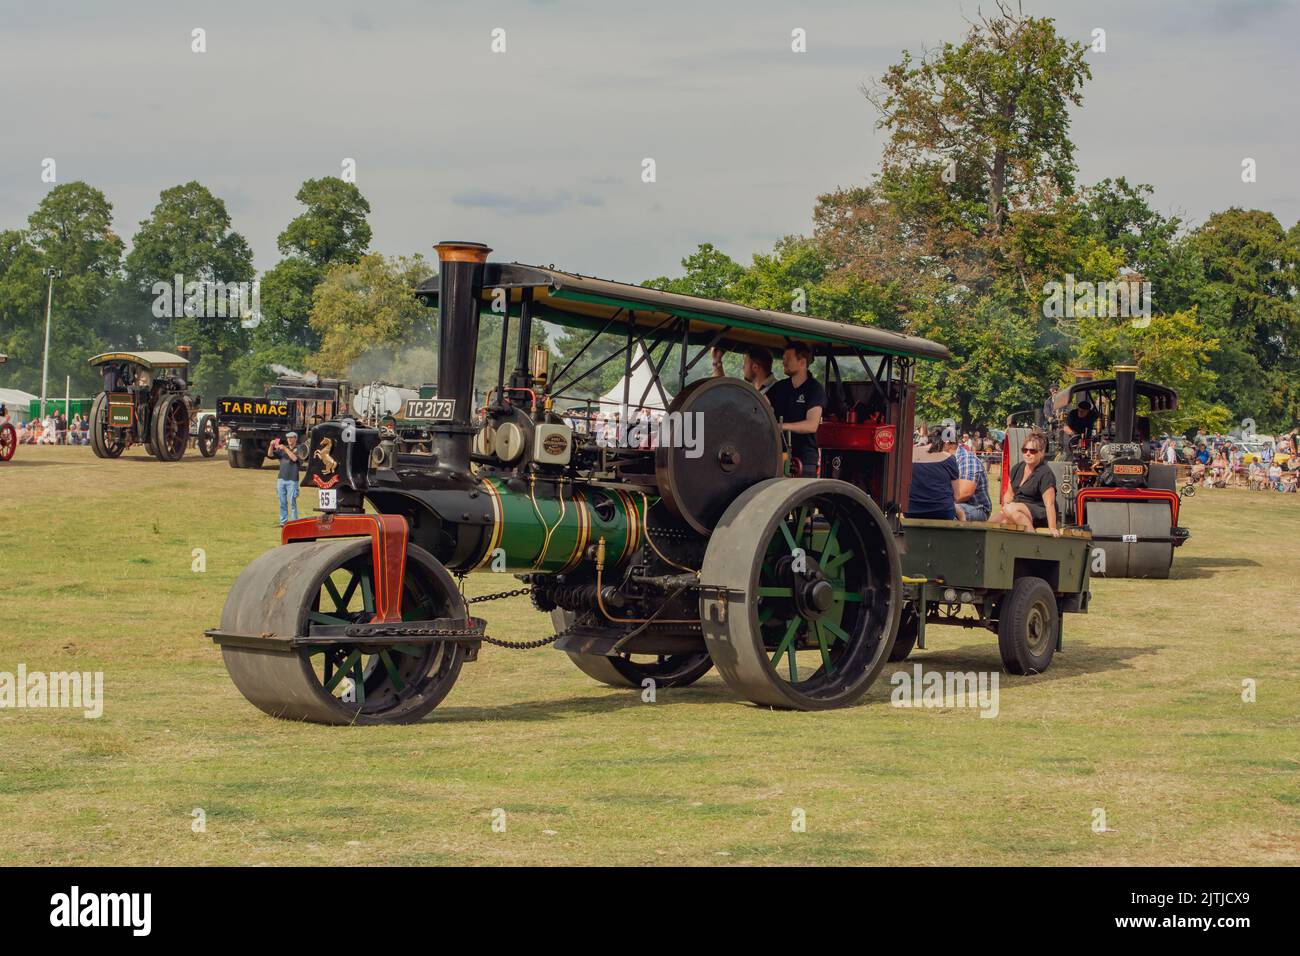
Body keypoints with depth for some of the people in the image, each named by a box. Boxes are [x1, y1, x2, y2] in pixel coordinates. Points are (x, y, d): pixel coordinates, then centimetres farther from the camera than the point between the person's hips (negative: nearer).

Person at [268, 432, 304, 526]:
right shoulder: (282, 449, 17)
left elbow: (294, 458, -16)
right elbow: (270, 455, 10)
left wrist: (285, 449, -19)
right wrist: (271, 446, -8)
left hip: (292, 480, -5)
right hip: (281, 479, 5)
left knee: (292, 502, -6)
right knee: (282, 502, 7)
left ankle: (294, 522, -3)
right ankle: (283, 522, 12)